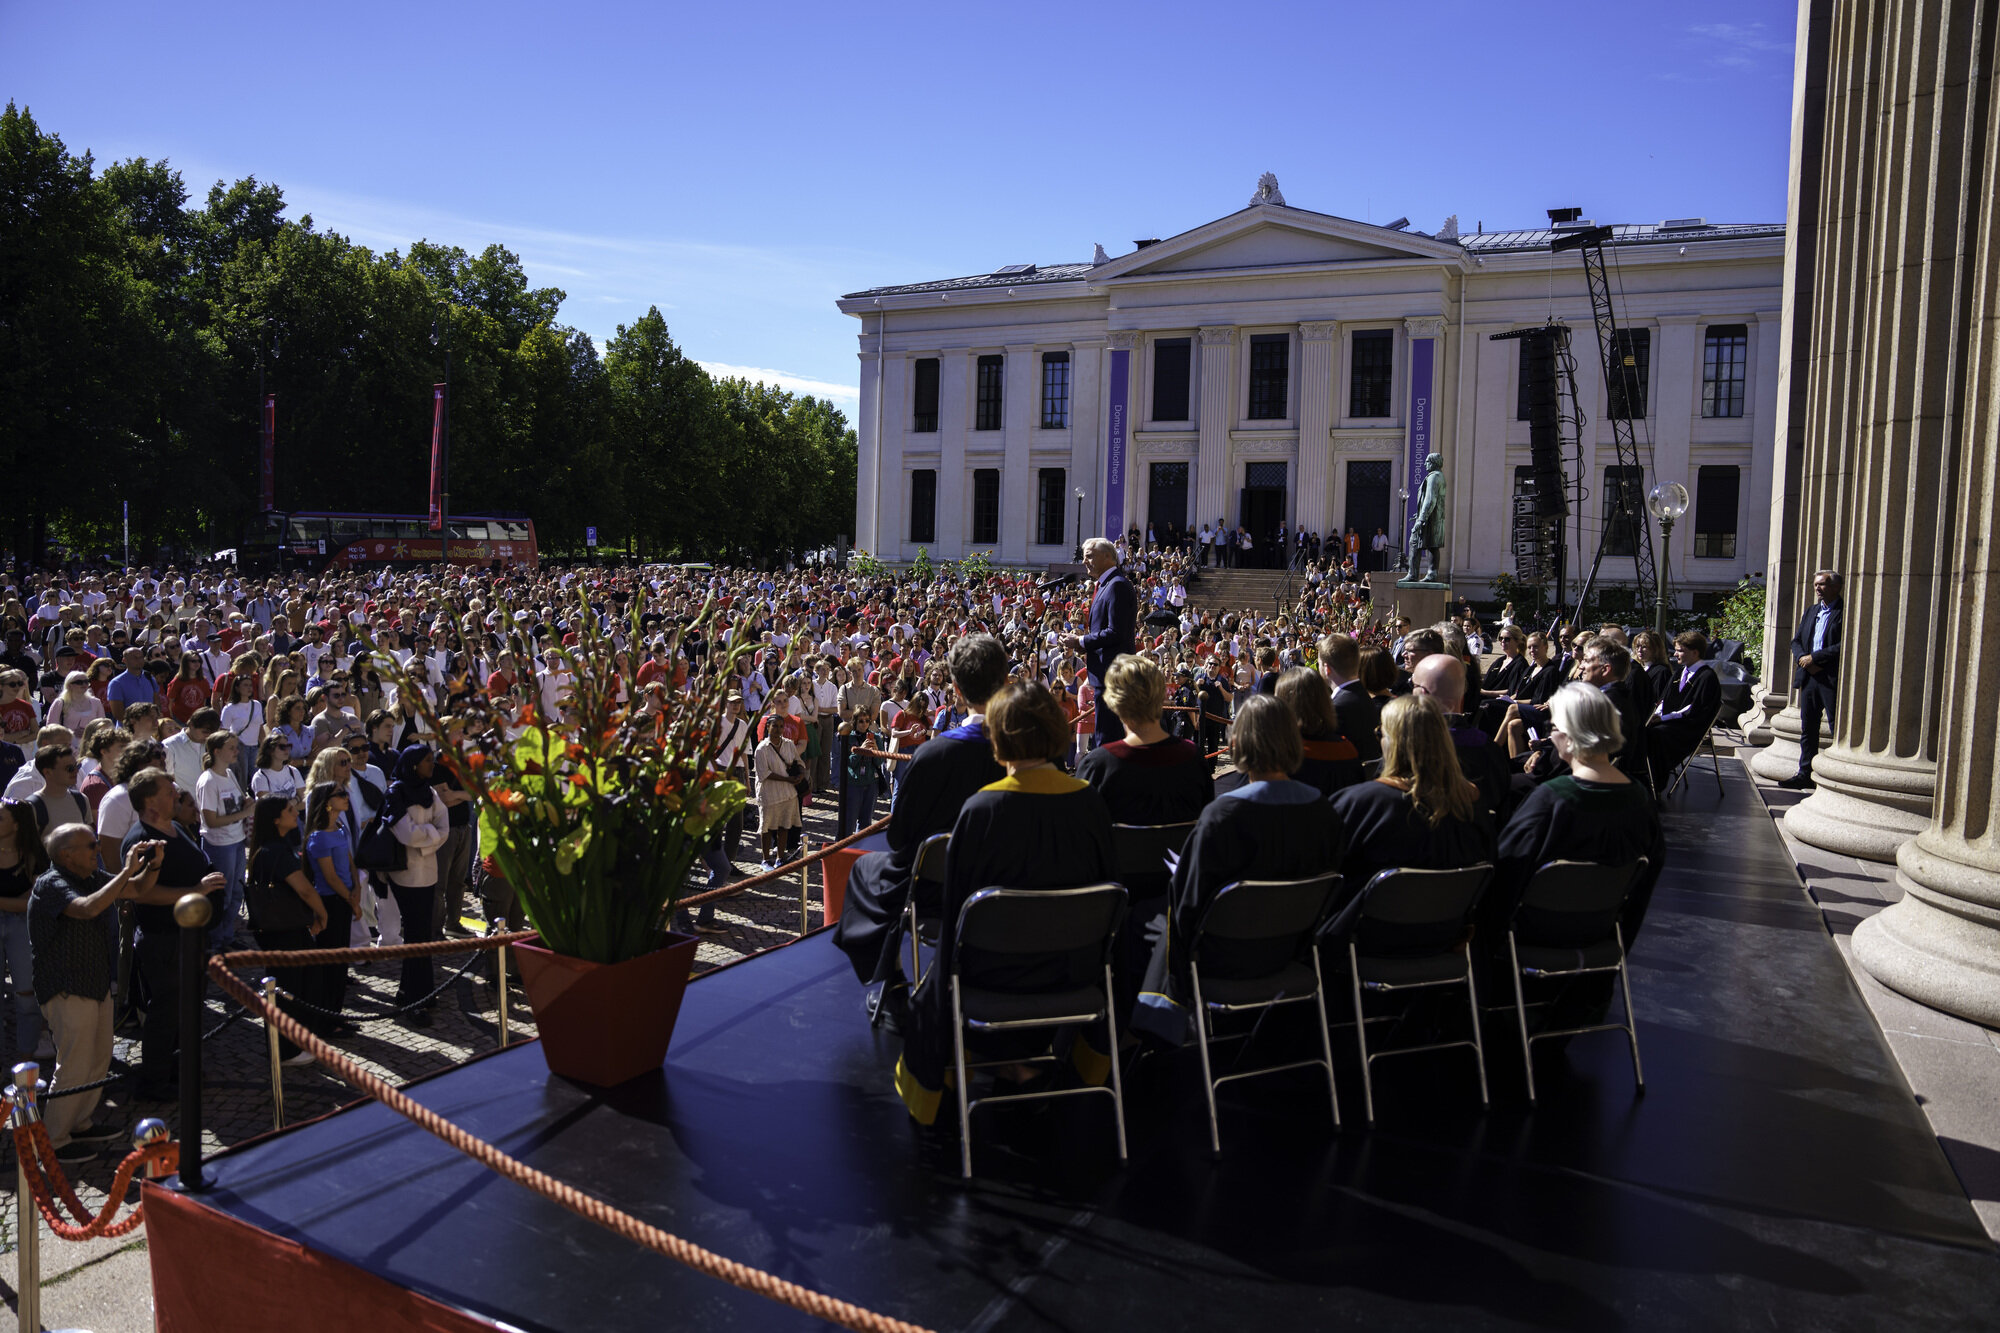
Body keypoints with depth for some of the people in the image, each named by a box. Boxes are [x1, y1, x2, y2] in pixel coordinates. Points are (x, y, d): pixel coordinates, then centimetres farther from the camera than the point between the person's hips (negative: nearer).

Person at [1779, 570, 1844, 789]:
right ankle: (1805, 773, 19)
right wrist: (1802, 659, -3)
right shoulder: (1811, 611, 18)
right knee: (1807, 728, 12)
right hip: (1809, 676, 7)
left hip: (1833, 679, -7)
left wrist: (1814, 658, -14)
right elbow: (1796, 641, 16)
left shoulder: (1845, 612, -7)